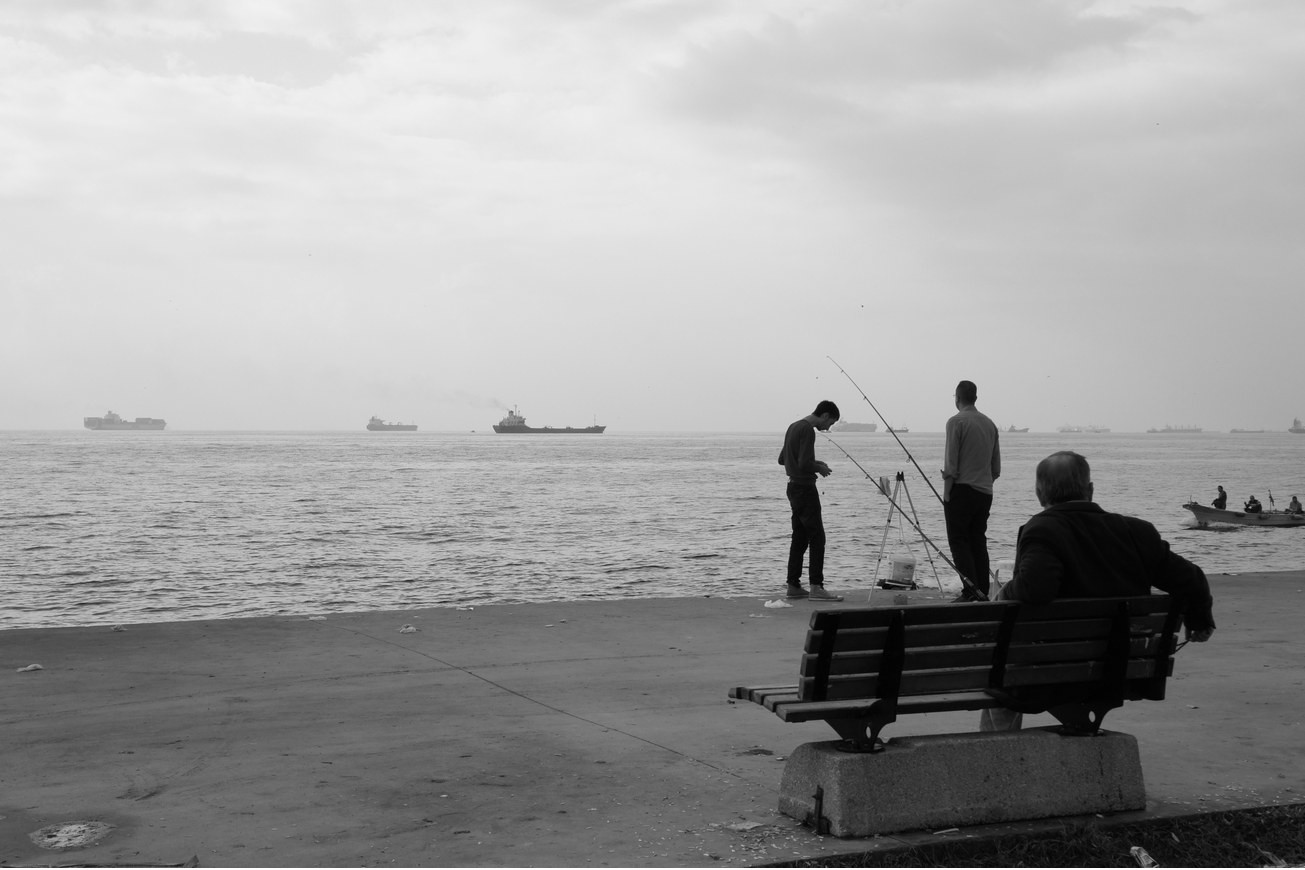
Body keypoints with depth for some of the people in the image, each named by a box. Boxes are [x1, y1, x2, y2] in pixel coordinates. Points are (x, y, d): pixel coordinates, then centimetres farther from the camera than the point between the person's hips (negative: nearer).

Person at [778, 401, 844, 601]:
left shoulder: (793, 427, 15)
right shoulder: (807, 430, -15)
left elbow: (782, 459, 22)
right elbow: (804, 464, -23)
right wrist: (819, 467, -4)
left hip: (794, 488, 10)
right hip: (805, 488, -10)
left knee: (799, 538, 11)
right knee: (817, 537, -9)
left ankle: (793, 586, 11)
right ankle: (816, 587, -12)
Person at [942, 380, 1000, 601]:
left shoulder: (956, 422, -9)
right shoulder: (990, 423, 12)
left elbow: (951, 464, -12)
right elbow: (996, 467, 15)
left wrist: (946, 494, -7)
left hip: (962, 490, -6)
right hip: (985, 492, 7)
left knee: (959, 541, -3)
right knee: (978, 541, 10)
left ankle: (970, 591, -12)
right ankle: (983, 593, 8)